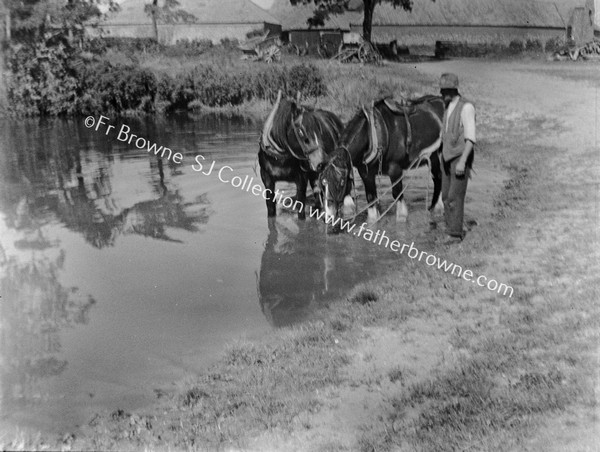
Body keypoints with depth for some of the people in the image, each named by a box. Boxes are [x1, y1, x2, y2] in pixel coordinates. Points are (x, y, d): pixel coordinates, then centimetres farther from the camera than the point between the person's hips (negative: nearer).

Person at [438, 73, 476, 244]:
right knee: (446, 196, 10)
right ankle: (452, 228, 22)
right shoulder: (448, 108, 11)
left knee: (455, 196, -6)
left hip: (460, 158, -8)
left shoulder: (466, 107, -14)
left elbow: (470, 138, -19)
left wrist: (462, 161, -25)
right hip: (447, 158, 8)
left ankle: (455, 233, 2)